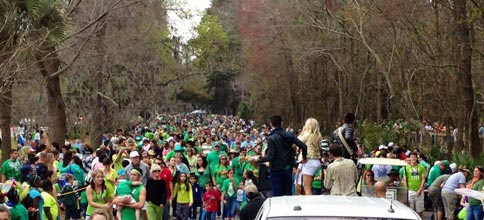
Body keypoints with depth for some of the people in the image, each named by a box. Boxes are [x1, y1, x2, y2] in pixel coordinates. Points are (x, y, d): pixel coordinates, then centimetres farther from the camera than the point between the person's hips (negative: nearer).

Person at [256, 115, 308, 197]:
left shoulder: (271, 138, -15)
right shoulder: (289, 135, 1)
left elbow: (269, 157, -22)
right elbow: (303, 146, -3)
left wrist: (259, 159, -6)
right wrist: (304, 158, 14)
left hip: (276, 170, -5)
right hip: (288, 169, 5)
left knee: (277, 195, 2)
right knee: (288, 193, 16)